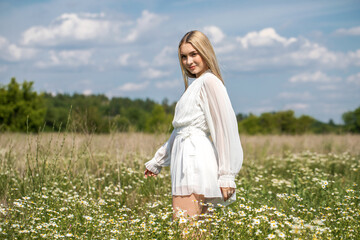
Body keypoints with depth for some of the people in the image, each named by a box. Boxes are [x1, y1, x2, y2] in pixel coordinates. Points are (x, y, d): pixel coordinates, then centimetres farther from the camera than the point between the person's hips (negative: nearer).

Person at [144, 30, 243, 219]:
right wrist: (157, 162, 36)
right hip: (187, 166, 9)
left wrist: (226, 175, -16)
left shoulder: (210, 82, -6)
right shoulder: (194, 86, 24)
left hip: (197, 163, -9)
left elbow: (225, 127, -12)